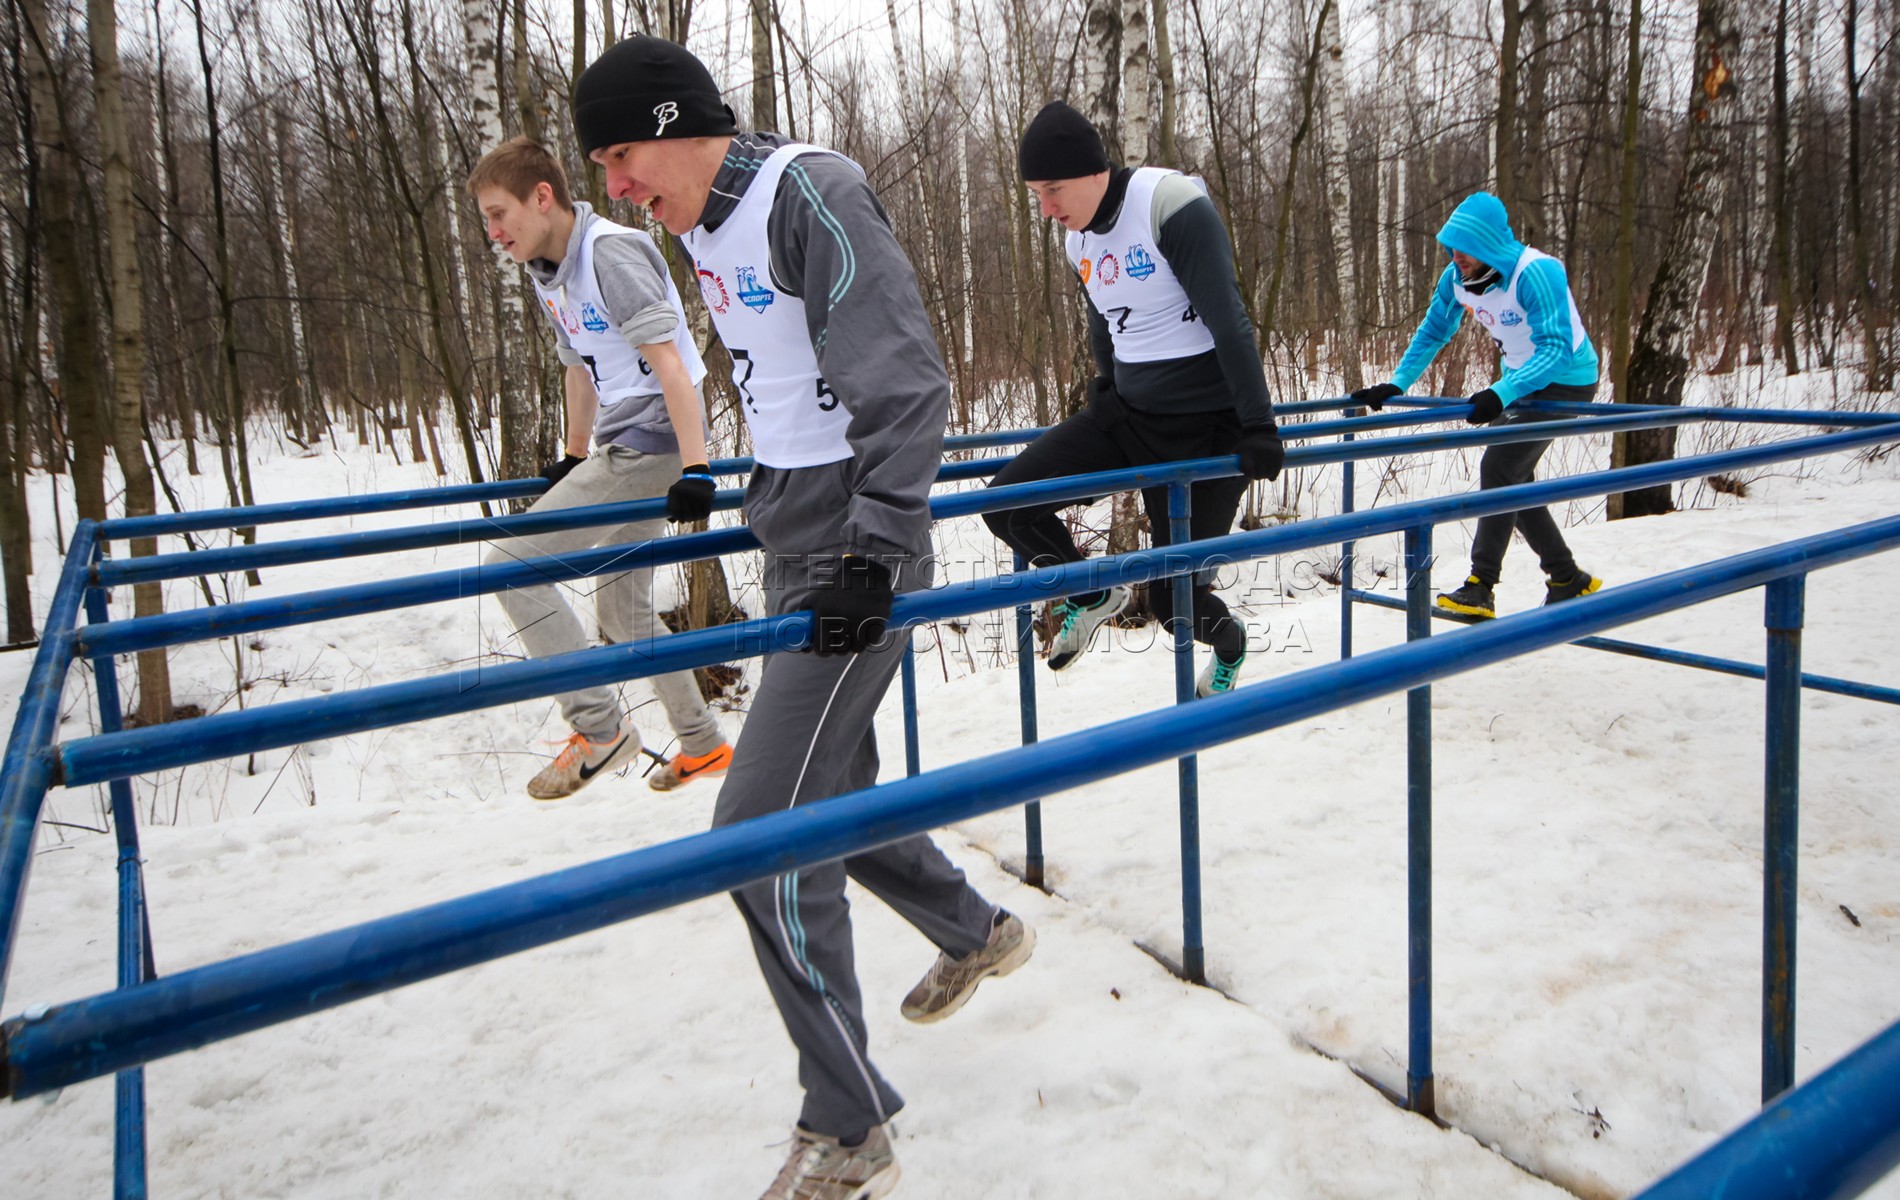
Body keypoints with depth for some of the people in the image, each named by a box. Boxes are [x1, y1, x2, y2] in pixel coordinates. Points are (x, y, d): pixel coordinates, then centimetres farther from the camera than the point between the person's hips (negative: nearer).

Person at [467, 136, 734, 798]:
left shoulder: (610, 250, -15)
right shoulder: (549, 274, 13)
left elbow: (667, 358, -23)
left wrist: (696, 468, -30)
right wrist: (573, 460, 32)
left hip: (653, 444, -10)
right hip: (623, 449, 10)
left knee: (511, 562, -13)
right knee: (622, 607, 16)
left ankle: (600, 730, -8)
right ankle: (703, 746, 27)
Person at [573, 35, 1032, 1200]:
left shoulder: (811, 198, -14)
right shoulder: (710, 228, 14)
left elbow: (907, 386, -21)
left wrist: (874, 554, -26)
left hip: (854, 556, -10)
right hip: (797, 546, 10)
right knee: (831, 796, 18)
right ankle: (978, 932, 44)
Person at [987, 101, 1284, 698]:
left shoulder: (1170, 205, -18)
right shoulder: (1080, 236, 6)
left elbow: (1228, 319, -20)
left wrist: (1257, 426, -21)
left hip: (1205, 426, -7)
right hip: (1127, 414, 7)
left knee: (1174, 595, -2)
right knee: (1006, 500, -9)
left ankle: (1228, 642, 35)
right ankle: (1094, 595, 16)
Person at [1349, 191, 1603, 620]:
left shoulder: (1535, 273, -31)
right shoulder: (1458, 277, -9)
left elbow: (1556, 349, -37)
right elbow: (1432, 333, 3)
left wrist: (1501, 393, -50)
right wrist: (1396, 384, -9)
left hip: (1566, 380, -8)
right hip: (1521, 380, 8)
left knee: (1499, 468, -18)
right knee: (1512, 480, 8)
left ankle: (1481, 588, -15)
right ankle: (1568, 579, 22)